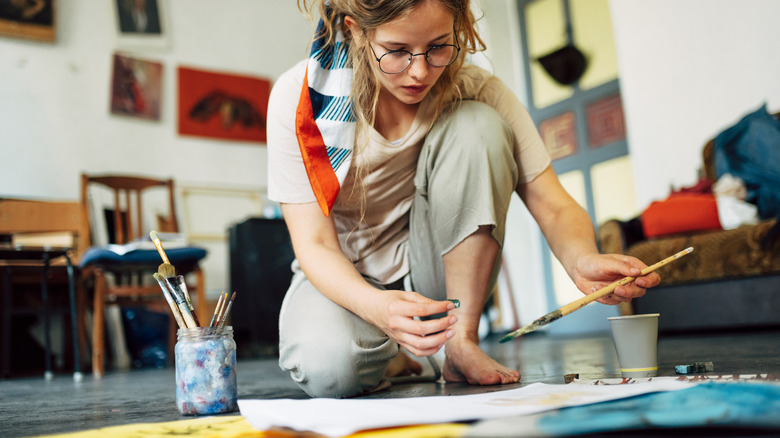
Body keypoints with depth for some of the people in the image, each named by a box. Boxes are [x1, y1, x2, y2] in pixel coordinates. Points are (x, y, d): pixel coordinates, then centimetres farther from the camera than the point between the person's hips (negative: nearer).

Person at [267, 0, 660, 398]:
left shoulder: (475, 91, -16)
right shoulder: (298, 97, -20)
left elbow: (554, 207, -16)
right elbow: (315, 244, -22)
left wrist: (582, 262, -40)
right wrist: (376, 306, -44)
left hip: (431, 268, 2)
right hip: (342, 277, -1)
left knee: (477, 127, -26)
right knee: (327, 368, -37)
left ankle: (461, 342, -18)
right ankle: (389, 357, 2)